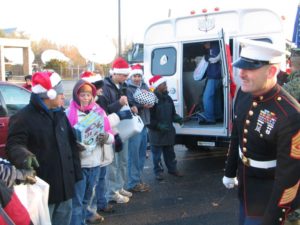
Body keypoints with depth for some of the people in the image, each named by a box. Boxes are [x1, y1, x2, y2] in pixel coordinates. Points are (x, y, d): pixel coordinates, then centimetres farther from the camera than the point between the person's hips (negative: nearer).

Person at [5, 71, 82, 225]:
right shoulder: (24, 117, -13)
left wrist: (76, 173, 15)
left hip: (65, 184, 8)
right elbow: (13, 145, -20)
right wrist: (23, 155, -43)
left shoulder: (60, 114, 13)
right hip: (42, 186, -8)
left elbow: (71, 144, 17)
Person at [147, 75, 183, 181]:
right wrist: (159, 126, -24)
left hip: (169, 131, 7)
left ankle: (172, 169, 32)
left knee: (170, 152, 18)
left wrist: (177, 118, -3)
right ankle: (158, 171, 18)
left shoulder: (168, 98, 8)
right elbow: (148, 118, -19)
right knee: (157, 153, 5)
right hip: (156, 132, -7)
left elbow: (172, 113, 17)